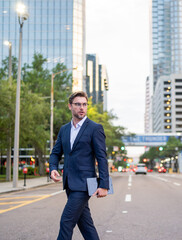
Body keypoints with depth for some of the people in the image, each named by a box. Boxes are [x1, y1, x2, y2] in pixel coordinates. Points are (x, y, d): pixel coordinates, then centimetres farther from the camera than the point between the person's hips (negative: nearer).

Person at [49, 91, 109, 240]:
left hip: (83, 183, -7)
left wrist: (104, 185, -15)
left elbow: (102, 158, -9)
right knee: (84, 221, 13)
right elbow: (56, 153, 16)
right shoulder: (64, 129, 13)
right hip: (70, 183, 7)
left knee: (66, 222, -9)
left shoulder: (95, 128, -5)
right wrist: (53, 169, -6)